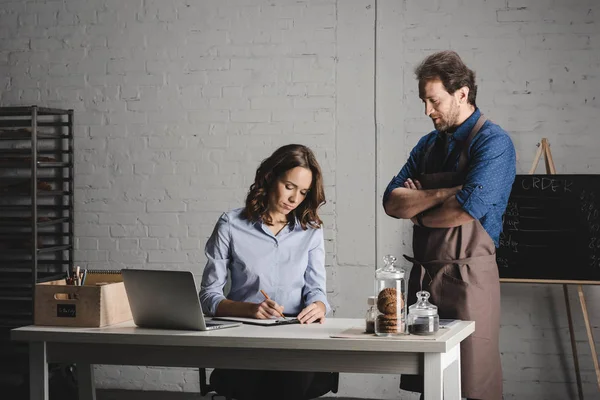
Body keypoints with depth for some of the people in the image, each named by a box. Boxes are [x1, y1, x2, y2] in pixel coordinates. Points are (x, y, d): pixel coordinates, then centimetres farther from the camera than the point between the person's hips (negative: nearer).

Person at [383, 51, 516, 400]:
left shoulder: (493, 142, -7)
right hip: (423, 276, 7)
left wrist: (418, 211, -2)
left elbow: (467, 209, -20)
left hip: (468, 279, -7)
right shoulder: (428, 145, 16)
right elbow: (392, 202, 6)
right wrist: (441, 194, -10)